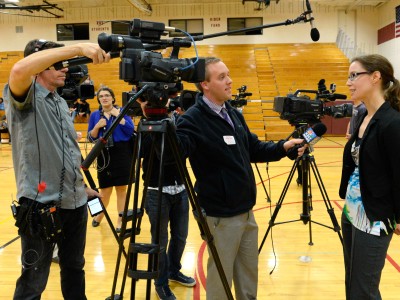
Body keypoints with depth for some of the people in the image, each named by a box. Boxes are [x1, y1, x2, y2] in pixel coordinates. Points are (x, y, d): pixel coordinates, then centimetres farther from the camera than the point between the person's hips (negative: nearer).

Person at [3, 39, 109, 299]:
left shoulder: (61, 102, 15)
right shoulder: (24, 98, -10)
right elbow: (20, 69, -34)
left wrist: (82, 187, 20)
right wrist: (77, 49, -34)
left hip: (74, 202, 8)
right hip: (41, 205, -7)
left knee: (74, 269, 21)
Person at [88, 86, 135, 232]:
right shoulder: (95, 115, 6)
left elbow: (130, 131, -11)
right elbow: (91, 137, 5)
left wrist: (119, 116, -13)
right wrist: (97, 126, -12)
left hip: (122, 155, -1)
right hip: (104, 156, 2)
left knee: (121, 188, 3)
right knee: (105, 189, 8)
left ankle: (121, 219, 15)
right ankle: (100, 214, 34)